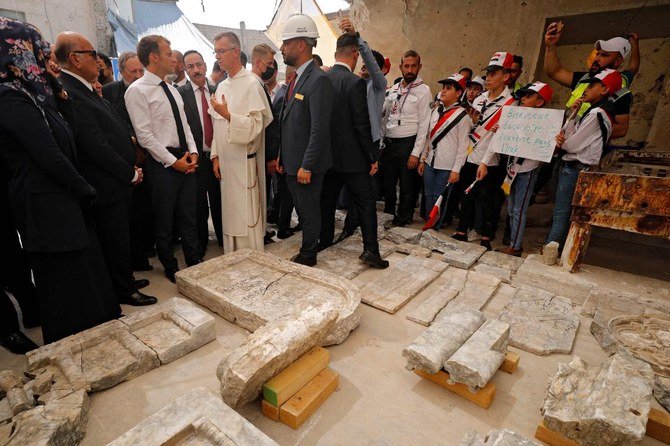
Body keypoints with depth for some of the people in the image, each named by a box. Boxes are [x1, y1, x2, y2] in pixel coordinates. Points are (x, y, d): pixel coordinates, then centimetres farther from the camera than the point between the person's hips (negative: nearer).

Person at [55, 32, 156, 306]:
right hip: (107, 187, -9)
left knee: (120, 237, 20)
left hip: (117, 182, 9)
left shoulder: (82, 89, 11)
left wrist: (130, 165, 7)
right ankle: (123, 289, 22)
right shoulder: (70, 93, -19)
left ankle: (125, 280, 36)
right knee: (115, 240, 5)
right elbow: (96, 147, -22)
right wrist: (131, 173, -13)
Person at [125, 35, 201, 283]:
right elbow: (145, 135, -14)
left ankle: (195, 263, 27)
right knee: (164, 220, 8)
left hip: (186, 161, 7)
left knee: (188, 216, 14)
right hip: (163, 163, -7)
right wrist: (173, 161, -15)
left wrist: (193, 152, 0)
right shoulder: (137, 90, -9)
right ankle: (171, 268, 25)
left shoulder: (172, 90, 14)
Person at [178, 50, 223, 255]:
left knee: (220, 201, 13)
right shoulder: (180, 93, -4)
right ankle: (200, 244, 27)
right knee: (198, 206, 9)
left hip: (217, 157, 3)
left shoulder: (216, 91, 6)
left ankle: (223, 239, 31)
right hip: (196, 159, -2)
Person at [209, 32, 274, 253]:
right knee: (229, 216, 12)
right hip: (225, 162, 7)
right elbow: (217, 126, 17)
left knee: (247, 220, -3)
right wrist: (216, 156, 11)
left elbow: (255, 126, -14)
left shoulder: (251, 84, -7)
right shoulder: (221, 86, 16)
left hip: (244, 163, -7)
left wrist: (228, 115, -22)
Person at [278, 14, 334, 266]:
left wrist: (306, 166, -20)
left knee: (309, 211, 6)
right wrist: (282, 156, 15)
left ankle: (307, 257, 23)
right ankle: (310, 246, 34)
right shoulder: (297, 78, 13)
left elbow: (319, 129, -21)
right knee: (302, 209, 18)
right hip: (292, 162, 9)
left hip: (307, 165, -9)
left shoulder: (318, 79, -16)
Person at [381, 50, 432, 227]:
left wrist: (415, 153, -14)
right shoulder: (393, 89, 12)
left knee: (407, 186, 4)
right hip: (389, 143, 5)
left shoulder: (423, 91, -4)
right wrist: (381, 142, 9)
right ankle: (388, 214, 32)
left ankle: (402, 221, 19)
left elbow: (424, 124, -9)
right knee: (387, 183, 13)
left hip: (407, 144, -5)